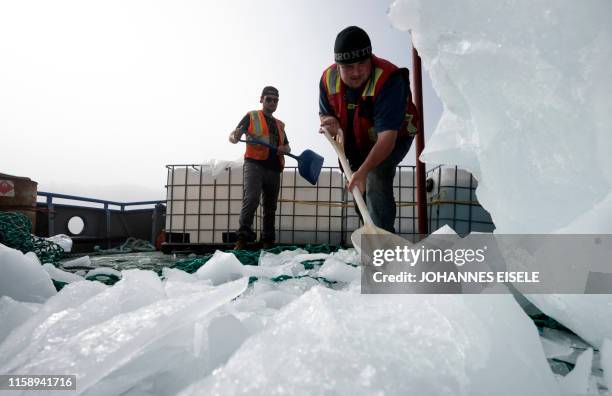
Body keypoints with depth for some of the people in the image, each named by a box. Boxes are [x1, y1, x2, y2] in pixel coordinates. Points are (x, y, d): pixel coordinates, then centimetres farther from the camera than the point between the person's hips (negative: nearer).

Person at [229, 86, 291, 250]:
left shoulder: (280, 124, 25)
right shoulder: (251, 116, 11)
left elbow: (288, 147, 28)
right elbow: (232, 136, 4)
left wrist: (284, 149, 2)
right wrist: (235, 137, -21)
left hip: (274, 168, 5)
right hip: (254, 164, -5)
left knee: (270, 206, 7)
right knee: (251, 199, -24)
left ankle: (267, 241, 14)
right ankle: (243, 238, -21)